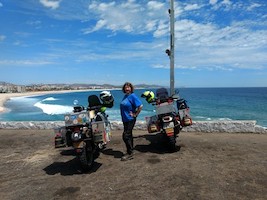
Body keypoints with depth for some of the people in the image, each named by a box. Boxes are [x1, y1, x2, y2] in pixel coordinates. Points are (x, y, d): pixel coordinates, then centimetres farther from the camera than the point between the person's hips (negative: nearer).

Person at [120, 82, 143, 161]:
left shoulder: (132, 96, -14)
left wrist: (135, 114, -17)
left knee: (126, 135, -8)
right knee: (128, 135, 15)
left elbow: (140, 106, -23)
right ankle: (130, 152, 27)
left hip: (130, 119, -9)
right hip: (125, 119, 9)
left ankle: (130, 153, 4)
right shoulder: (125, 96, 11)